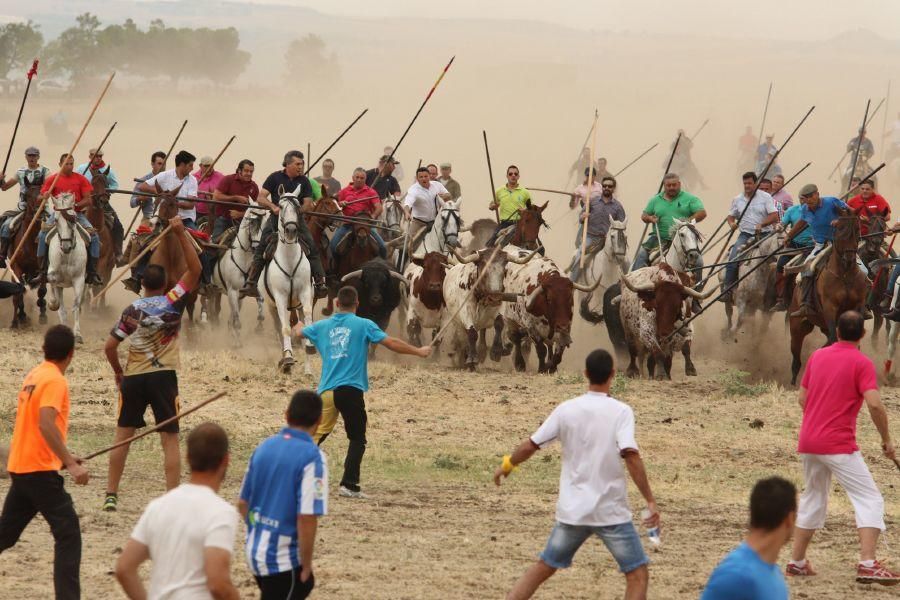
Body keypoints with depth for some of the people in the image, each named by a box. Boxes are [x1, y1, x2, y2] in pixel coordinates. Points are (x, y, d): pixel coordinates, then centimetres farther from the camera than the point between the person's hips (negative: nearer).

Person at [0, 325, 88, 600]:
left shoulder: (34, 375, 12)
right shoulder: (55, 380, -14)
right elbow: (46, 425, -27)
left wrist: (64, 457, 28)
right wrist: (70, 464, -31)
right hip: (40, 470, -9)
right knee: (68, 533, -7)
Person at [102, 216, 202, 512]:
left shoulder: (131, 310, 2)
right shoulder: (173, 303, -4)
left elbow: (109, 347, 2)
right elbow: (195, 269, -5)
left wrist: (118, 372, 19)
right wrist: (181, 235, -10)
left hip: (133, 377, 2)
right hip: (163, 376, -2)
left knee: (122, 435, 13)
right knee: (170, 440, -1)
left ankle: (111, 495, 13)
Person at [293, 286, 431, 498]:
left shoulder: (323, 326, 12)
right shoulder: (363, 325, -1)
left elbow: (299, 332, 31)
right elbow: (391, 343, -6)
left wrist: (298, 326, 56)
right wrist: (419, 352, 6)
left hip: (326, 391, 4)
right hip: (350, 391, -4)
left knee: (317, 435, 13)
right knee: (357, 439, 4)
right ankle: (349, 485, -6)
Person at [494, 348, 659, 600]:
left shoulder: (566, 409, 1)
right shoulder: (620, 412, -9)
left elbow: (530, 446, 6)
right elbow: (631, 456, -21)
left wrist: (507, 465, 25)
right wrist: (650, 501, -19)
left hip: (572, 510, 4)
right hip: (611, 512, -4)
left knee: (543, 567, 20)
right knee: (638, 575, 3)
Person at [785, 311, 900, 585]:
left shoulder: (818, 356, 10)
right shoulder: (861, 363, -8)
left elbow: (802, 398, 16)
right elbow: (874, 404, -18)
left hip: (808, 442, 6)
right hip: (839, 445, -6)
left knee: (813, 499, 22)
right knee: (870, 500, -4)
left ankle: (797, 562, 24)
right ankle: (867, 564, -20)